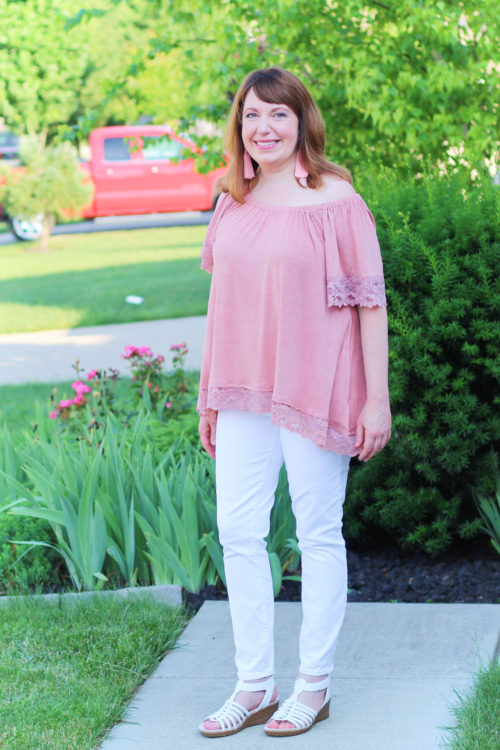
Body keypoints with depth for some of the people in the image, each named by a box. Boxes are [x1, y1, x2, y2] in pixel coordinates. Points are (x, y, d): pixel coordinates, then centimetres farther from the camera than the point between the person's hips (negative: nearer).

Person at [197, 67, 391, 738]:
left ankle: (315, 685, 18)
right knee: (238, 530, 6)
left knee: (318, 533, 5)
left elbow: (369, 301, -7)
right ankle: (255, 687, 18)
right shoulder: (233, 206, 9)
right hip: (243, 394, 6)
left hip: (314, 390, -5)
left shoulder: (335, 201, -7)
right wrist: (209, 396, 14)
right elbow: (222, 302, 14)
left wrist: (377, 399, -10)